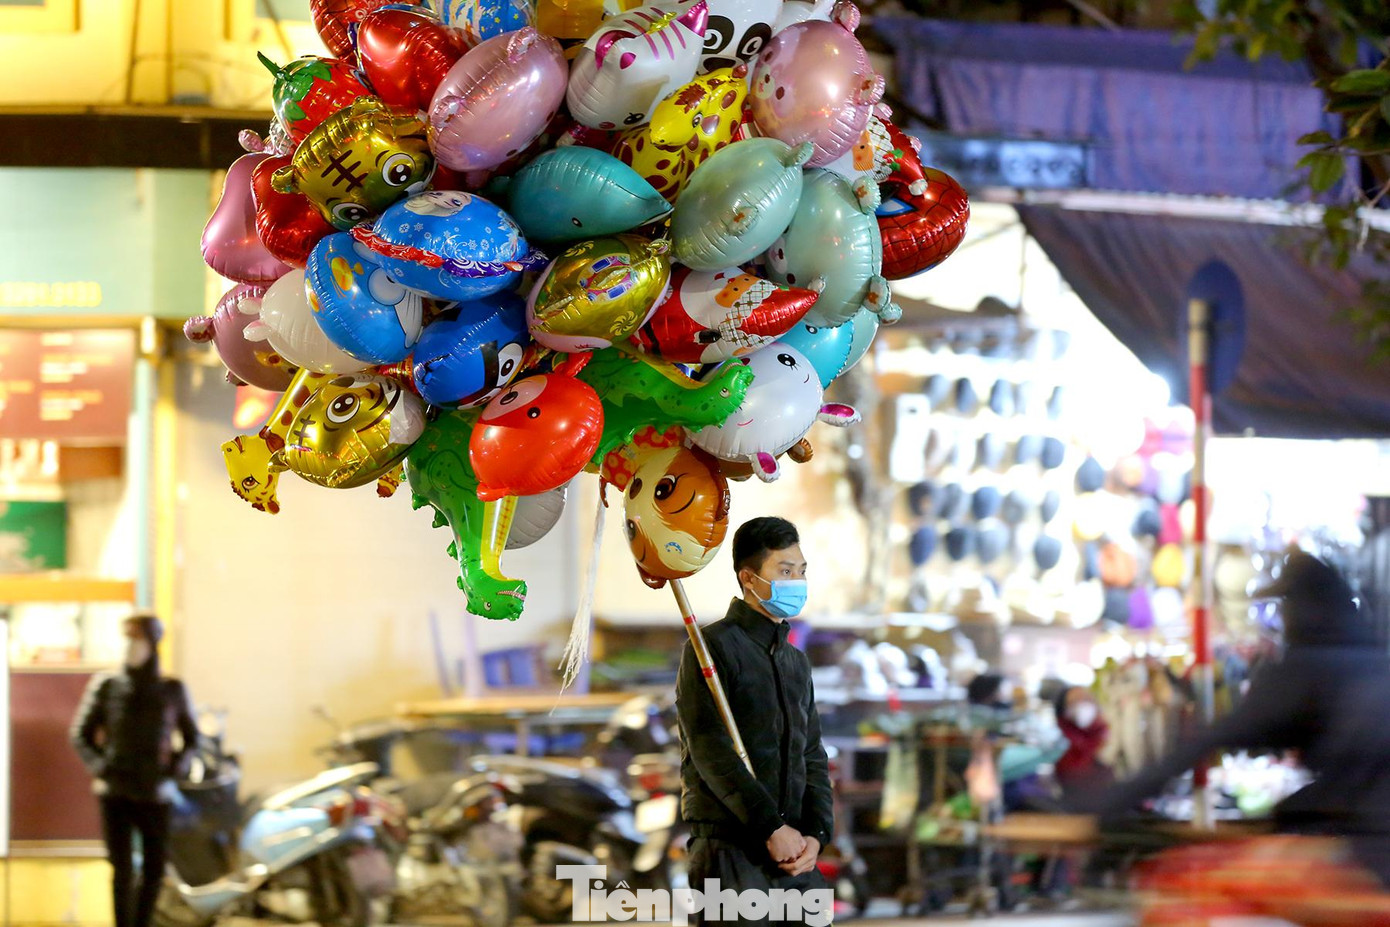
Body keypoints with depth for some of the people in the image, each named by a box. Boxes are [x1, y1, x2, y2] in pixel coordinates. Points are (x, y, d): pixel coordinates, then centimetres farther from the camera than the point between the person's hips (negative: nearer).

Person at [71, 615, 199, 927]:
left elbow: (191, 737, 16)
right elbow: (81, 734, 8)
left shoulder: (171, 690, 4)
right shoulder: (107, 686, 1)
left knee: (154, 872, 4)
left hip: (154, 794, 2)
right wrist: (100, 767, -5)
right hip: (115, 793, -1)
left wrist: (175, 766, 0)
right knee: (122, 870, -6)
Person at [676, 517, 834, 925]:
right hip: (731, 849, -7)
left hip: (795, 857, 7)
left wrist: (816, 833, -1)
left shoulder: (797, 662, 21)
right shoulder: (714, 647, -3)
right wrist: (772, 827, -16)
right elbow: (711, 752, -12)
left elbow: (813, 757, 17)